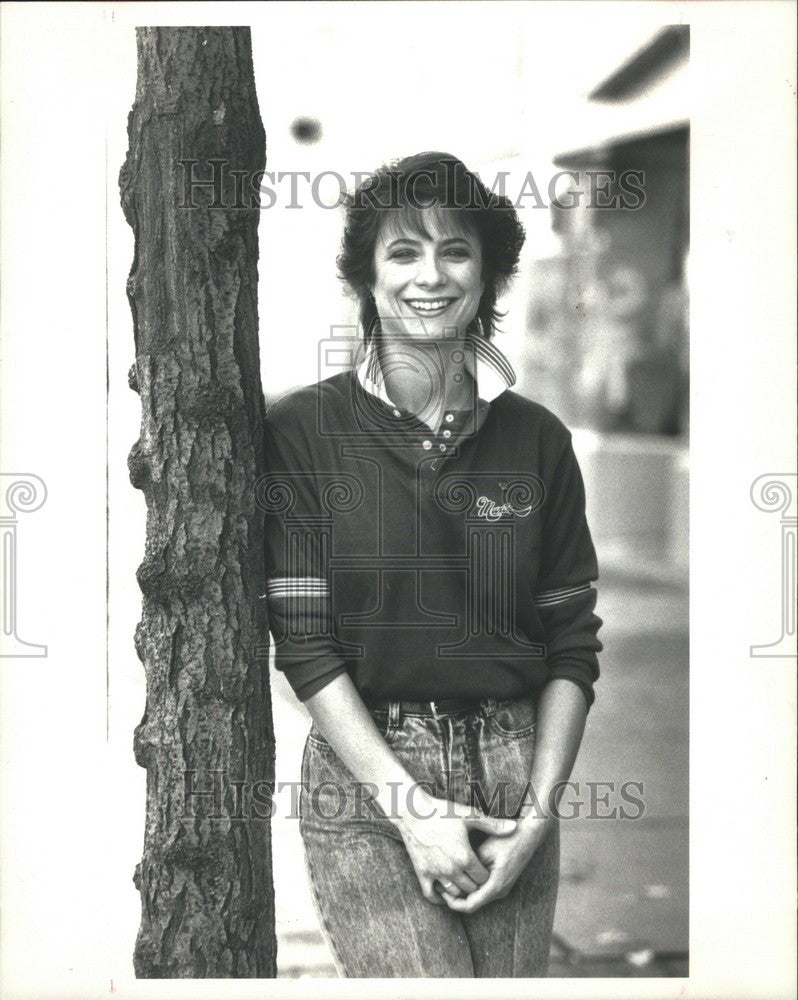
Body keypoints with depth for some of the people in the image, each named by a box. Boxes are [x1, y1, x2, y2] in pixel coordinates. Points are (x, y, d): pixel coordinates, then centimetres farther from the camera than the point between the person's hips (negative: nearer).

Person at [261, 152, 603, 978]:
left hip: (513, 778, 3)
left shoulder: (536, 440, 6)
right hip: (366, 782, -3)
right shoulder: (303, 432, -3)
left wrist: (538, 812, -4)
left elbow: (573, 646, 6)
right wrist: (410, 804, -11)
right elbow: (302, 641, -7)